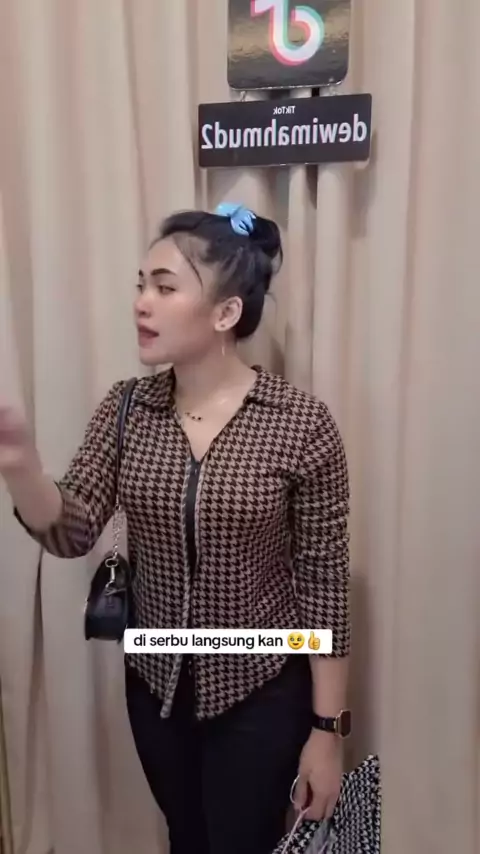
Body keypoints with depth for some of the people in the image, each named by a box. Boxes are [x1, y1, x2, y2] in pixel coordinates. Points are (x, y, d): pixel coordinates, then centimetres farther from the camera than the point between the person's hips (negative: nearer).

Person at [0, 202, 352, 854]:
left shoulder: (301, 423, -18)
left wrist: (328, 727, -8)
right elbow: (70, 533, -12)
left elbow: (324, 581, -13)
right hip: (156, 683, 4)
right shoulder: (126, 409, -6)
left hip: (260, 692, -3)